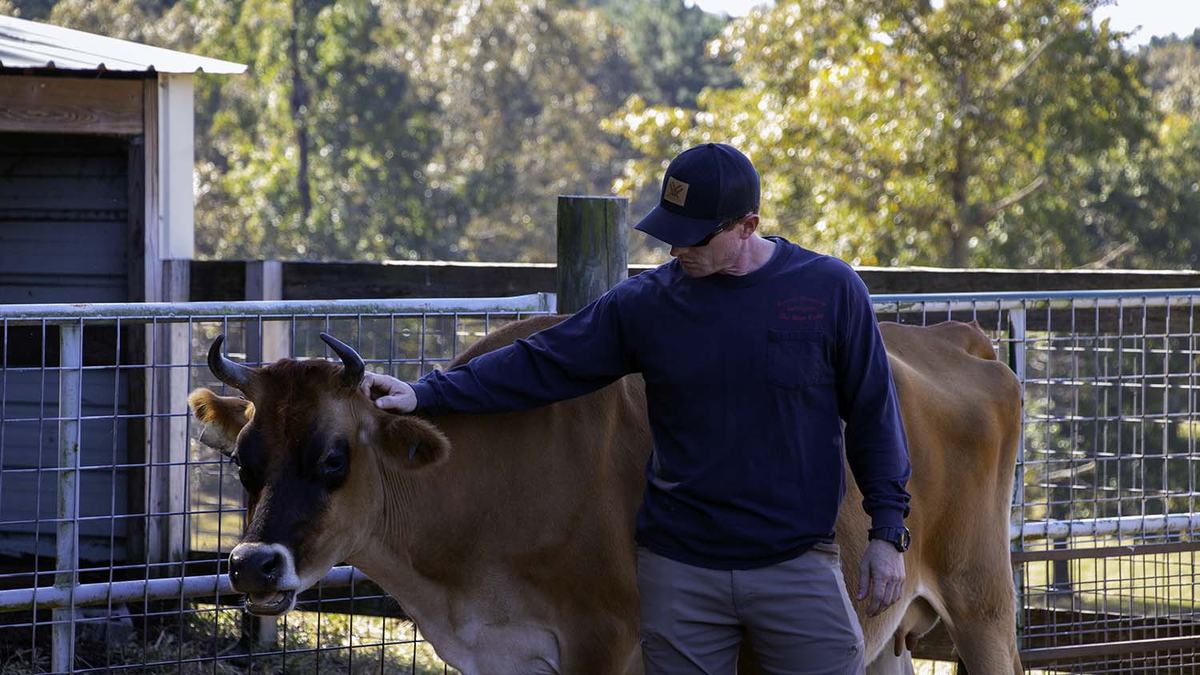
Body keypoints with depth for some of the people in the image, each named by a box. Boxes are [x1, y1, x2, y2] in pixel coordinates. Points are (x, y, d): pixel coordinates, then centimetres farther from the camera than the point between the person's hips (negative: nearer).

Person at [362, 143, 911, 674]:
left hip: (798, 566, -2)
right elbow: (541, 365, 7)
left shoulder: (831, 290, -2)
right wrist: (427, 395, 0)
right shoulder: (645, 303, 3)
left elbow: (873, 415, 2)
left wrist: (887, 531, 0)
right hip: (677, 570, 2)